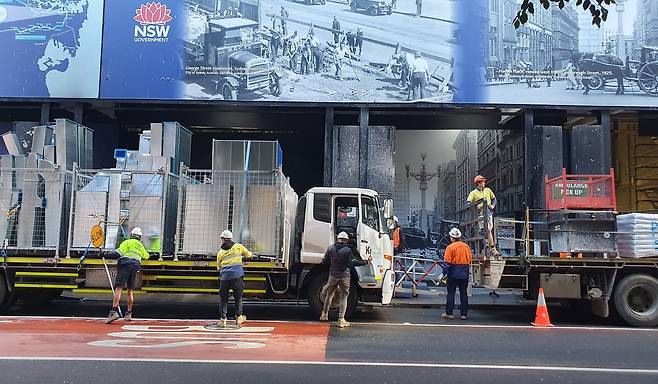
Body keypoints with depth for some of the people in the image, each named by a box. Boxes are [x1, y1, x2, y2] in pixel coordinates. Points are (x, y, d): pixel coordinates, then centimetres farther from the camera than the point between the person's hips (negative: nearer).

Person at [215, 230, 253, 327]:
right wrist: (242, 255, 39)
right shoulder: (238, 246, 8)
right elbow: (249, 255, 19)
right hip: (237, 275, -1)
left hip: (224, 276, 1)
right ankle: (239, 317, 20)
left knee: (223, 298, 9)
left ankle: (222, 319, 5)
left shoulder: (220, 252, 12)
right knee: (238, 296, 12)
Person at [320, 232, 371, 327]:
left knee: (329, 294, 20)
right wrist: (366, 262, -14)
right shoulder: (348, 250, -11)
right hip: (344, 276, -3)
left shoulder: (330, 248, 0)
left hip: (333, 275, 3)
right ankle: (341, 319, 3)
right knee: (343, 297, 5)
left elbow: (324, 261, 5)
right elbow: (352, 263, -17)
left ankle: (324, 315, 28)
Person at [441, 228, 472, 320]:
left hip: (453, 274, -4)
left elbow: (447, 262, -13)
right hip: (464, 274, 4)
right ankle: (464, 314, 12)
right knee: (464, 294, 10)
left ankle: (449, 313, 4)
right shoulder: (467, 246, 6)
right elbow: (470, 260, 12)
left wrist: (444, 273, -8)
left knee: (451, 293, 3)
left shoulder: (450, 247, -10)